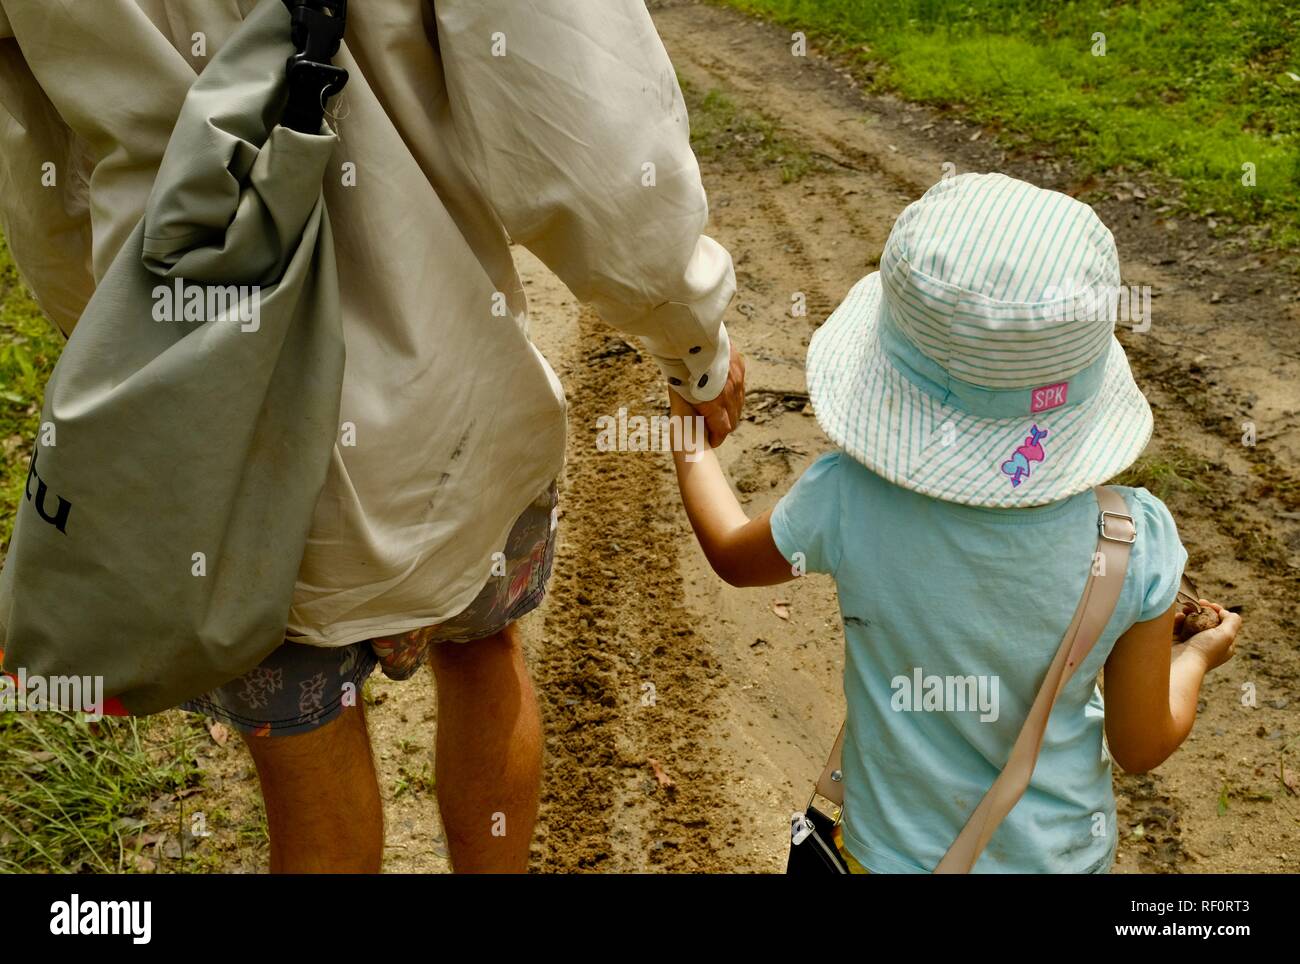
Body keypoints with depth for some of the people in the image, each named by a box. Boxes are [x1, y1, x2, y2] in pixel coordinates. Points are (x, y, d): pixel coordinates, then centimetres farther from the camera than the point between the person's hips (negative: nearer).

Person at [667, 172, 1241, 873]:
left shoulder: (848, 504, -30)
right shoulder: (1136, 544, -25)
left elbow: (733, 557, -6)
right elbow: (1141, 746, -11)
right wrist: (1199, 655, 10)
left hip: (896, 850, -1)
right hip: (1063, 850, 2)